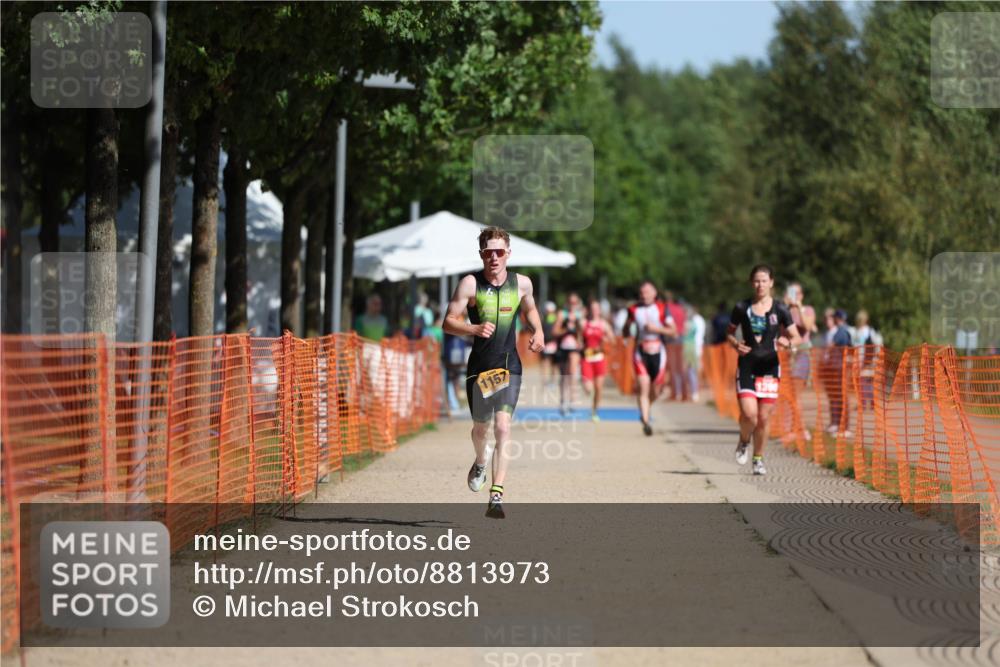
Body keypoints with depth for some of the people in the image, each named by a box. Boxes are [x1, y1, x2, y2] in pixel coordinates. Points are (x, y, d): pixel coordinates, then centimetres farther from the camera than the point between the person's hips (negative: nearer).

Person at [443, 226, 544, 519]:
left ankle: (497, 496, -20)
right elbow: (448, 322, -8)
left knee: (503, 426, -16)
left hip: (509, 366, 0)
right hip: (479, 366, 0)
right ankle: (481, 461, 52)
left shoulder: (522, 283, 3)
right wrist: (475, 329, -26)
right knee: (481, 427, 15)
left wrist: (538, 331, 5)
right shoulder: (470, 284, -6)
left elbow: (530, 309, 24)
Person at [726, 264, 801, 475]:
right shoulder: (742, 308, 1)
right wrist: (736, 344, -8)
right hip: (747, 366, -1)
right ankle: (743, 442, 17)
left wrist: (788, 342, -18)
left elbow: (797, 337, 4)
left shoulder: (780, 309, 0)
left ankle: (758, 459, 20)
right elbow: (730, 333, 14)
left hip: (770, 367, 1)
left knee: (763, 417, 2)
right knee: (749, 414, -15)